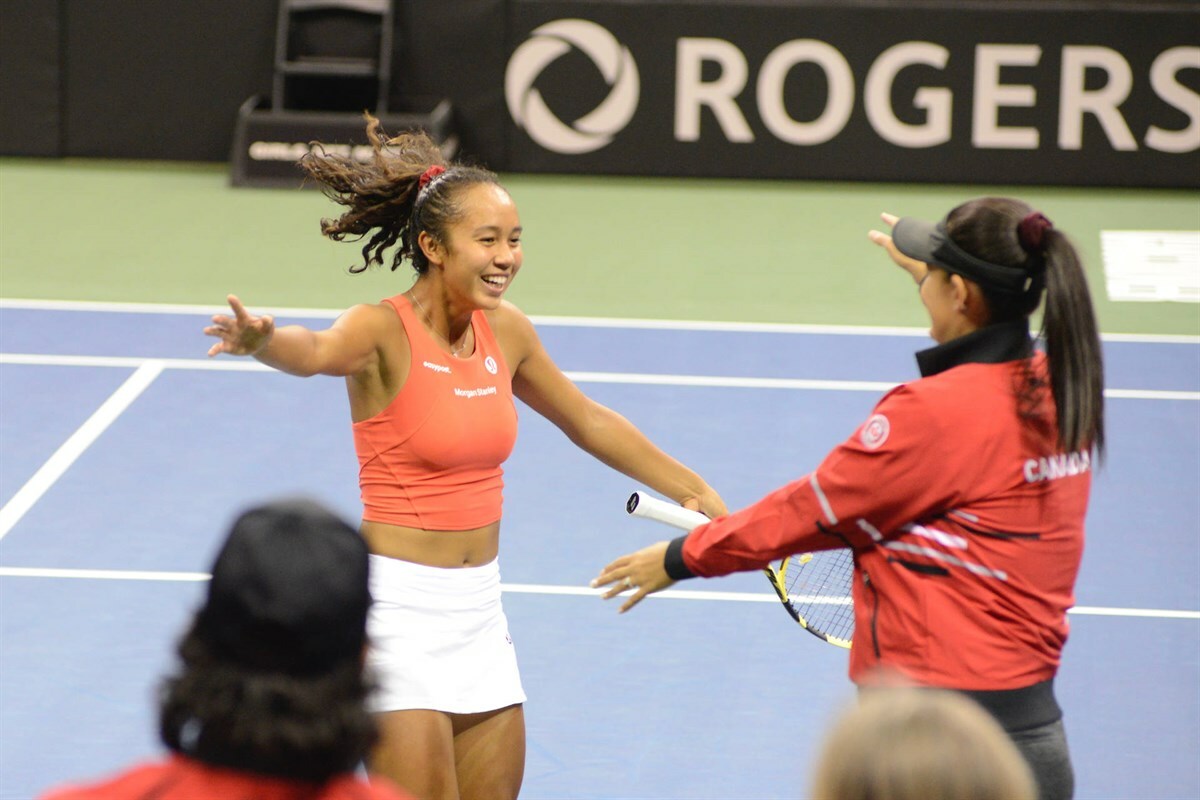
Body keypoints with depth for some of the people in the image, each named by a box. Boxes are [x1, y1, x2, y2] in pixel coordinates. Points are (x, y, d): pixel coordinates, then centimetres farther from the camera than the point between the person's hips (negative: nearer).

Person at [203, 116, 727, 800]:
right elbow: (317, 351, -37)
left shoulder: (505, 331, 6)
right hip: (398, 602, -7)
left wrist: (700, 495, 24)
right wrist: (264, 341, -60)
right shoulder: (384, 331, -13)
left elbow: (590, 423, 21)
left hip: (480, 607, 7)